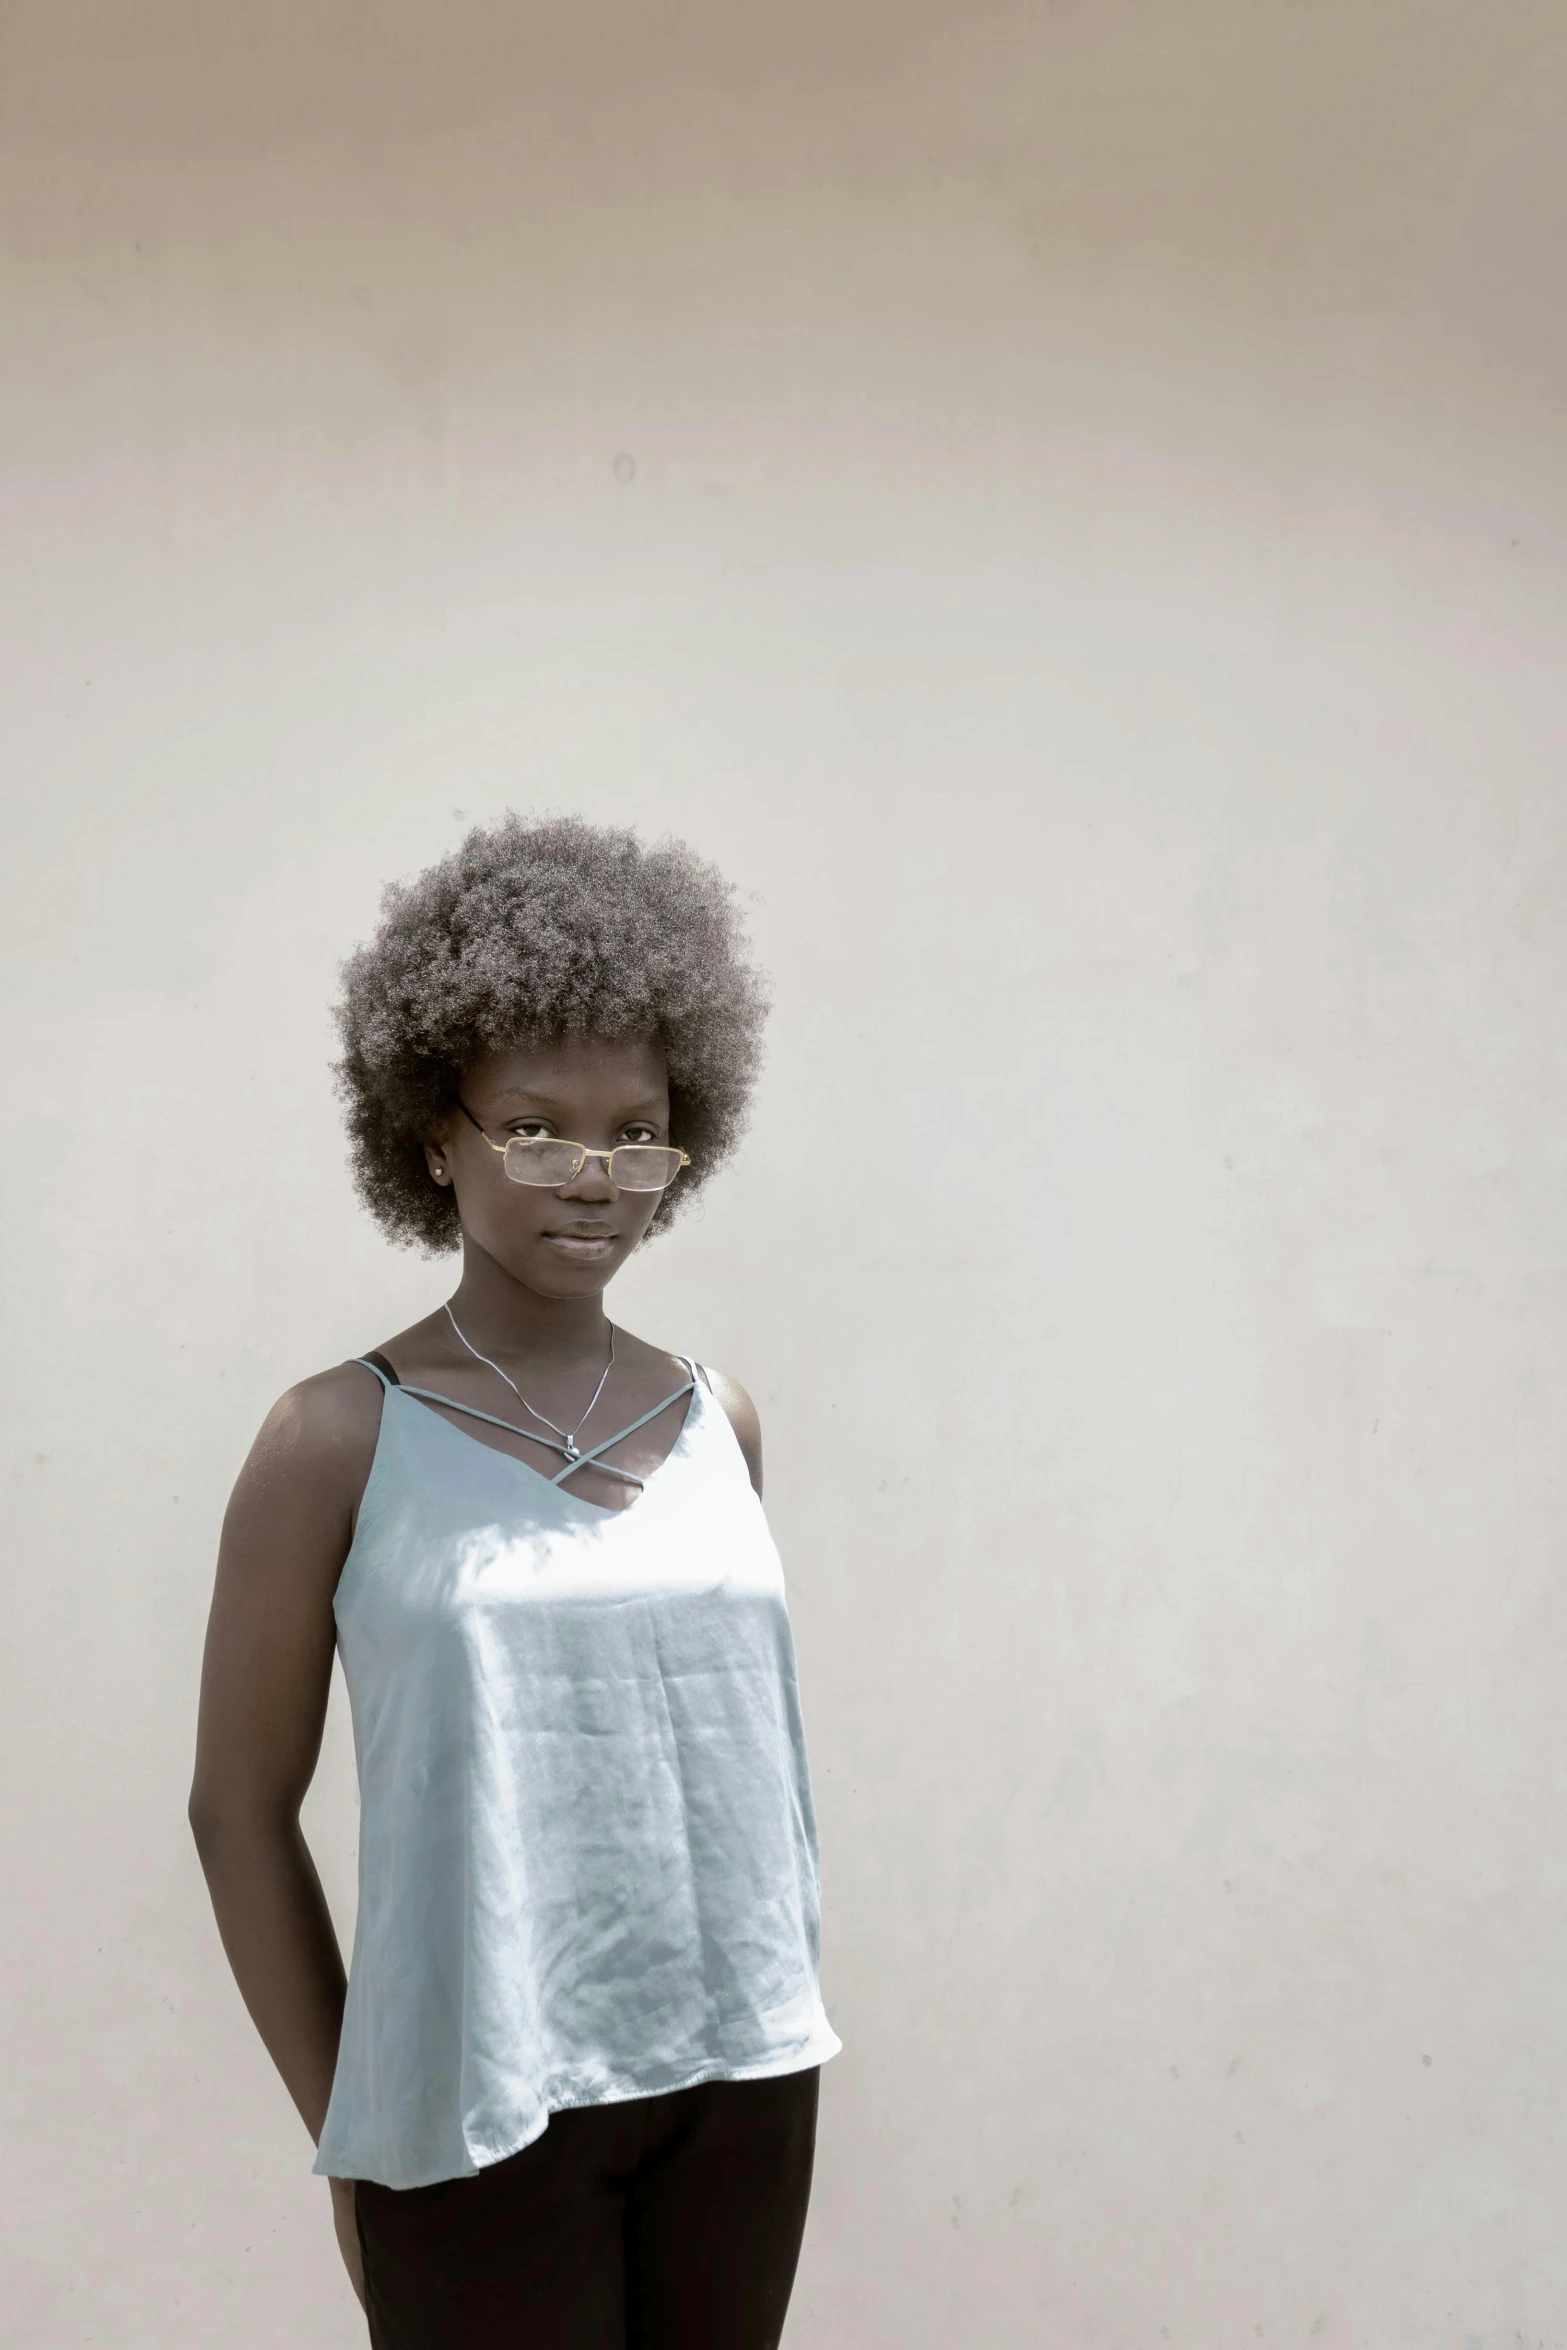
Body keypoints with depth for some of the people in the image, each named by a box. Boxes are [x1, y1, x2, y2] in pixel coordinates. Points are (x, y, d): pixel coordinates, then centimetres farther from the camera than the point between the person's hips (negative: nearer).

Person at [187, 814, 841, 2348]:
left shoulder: (719, 1424, 5)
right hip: (484, 2108, -4)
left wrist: (769, 2018, 13)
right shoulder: (343, 1442, -6)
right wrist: (341, 2134, 0)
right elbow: (241, 1809, -2)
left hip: (744, 2082, 4)